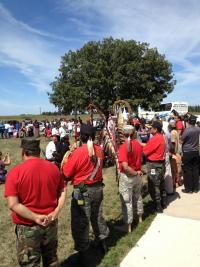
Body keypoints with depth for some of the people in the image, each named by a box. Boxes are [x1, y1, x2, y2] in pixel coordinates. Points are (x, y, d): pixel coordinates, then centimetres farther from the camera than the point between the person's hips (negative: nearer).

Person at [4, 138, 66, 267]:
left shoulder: (15, 172, -18)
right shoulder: (53, 168, -5)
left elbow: (12, 204, -21)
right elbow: (62, 191, 0)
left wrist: (35, 217, -17)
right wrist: (56, 212, -7)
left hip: (27, 226, -3)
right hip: (51, 223, 4)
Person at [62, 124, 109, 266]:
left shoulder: (78, 152, -21)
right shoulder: (99, 149, -4)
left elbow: (66, 174, -14)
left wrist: (66, 161, 4)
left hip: (82, 191, -6)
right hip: (98, 188, 6)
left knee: (80, 222, 10)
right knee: (97, 216, 26)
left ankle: (83, 252, 21)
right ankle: (102, 241, 44)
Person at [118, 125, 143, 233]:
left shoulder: (123, 147, -22)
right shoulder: (138, 145, -4)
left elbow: (125, 166, -27)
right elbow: (140, 159, 6)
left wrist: (135, 173, -15)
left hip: (126, 176, -6)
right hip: (138, 175, 7)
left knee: (127, 201, 6)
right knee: (138, 196, 26)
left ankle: (128, 225, 19)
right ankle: (140, 216, 46)